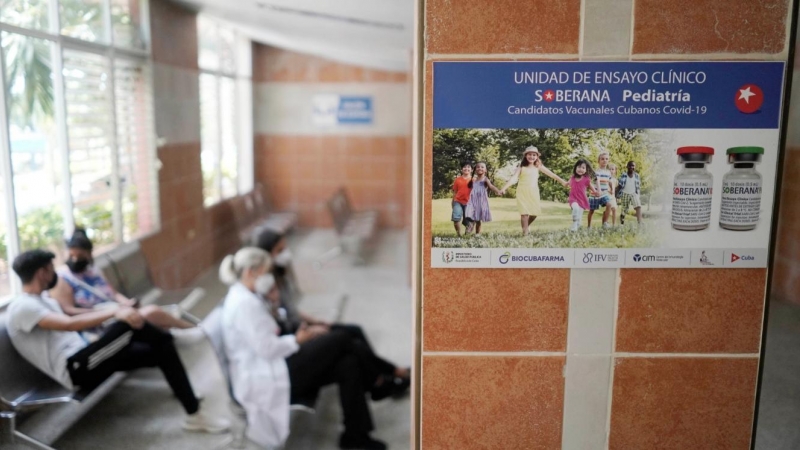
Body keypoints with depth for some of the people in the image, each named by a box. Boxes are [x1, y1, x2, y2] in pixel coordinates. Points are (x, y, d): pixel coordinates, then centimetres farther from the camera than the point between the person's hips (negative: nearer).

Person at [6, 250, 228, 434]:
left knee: (162, 351, -4)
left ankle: (194, 415, -2)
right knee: (130, 324, -29)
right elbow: (70, 324, -24)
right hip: (74, 369, -9)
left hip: (84, 363, 9)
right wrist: (115, 312, -29)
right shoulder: (21, 308, -8)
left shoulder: (46, 302, 24)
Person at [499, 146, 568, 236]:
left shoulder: (538, 166, 7)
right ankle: (525, 232, -3)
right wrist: (504, 188, -23)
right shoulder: (521, 167, -1)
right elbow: (514, 178, -10)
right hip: (522, 192, -3)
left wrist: (563, 182, 7)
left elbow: (551, 174, 8)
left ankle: (527, 225, 31)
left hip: (533, 192, 3)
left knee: (535, 212, 2)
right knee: (524, 212, -9)